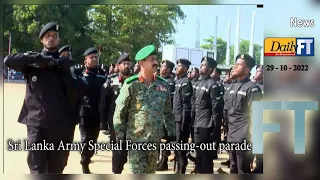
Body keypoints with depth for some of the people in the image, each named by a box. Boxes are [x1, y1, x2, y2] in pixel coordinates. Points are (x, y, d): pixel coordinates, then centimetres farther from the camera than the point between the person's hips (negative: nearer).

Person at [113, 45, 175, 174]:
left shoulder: (163, 85, 5)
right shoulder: (131, 85, -8)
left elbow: (168, 112, 12)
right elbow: (119, 113, -6)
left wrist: (171, 134, 8)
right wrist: (120, 138, -8)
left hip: (155, 140, 4)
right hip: (136, 141, -4)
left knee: (150, 173, 14)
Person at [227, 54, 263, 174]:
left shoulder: (252, 89, -10)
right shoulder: (233, 86, 15)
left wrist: (249, 138, -17)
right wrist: (229, 131, 17)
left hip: (243, 138, -8)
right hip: (232, 137, 8)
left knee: (243, 171, -2)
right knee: (233, 170, 16)